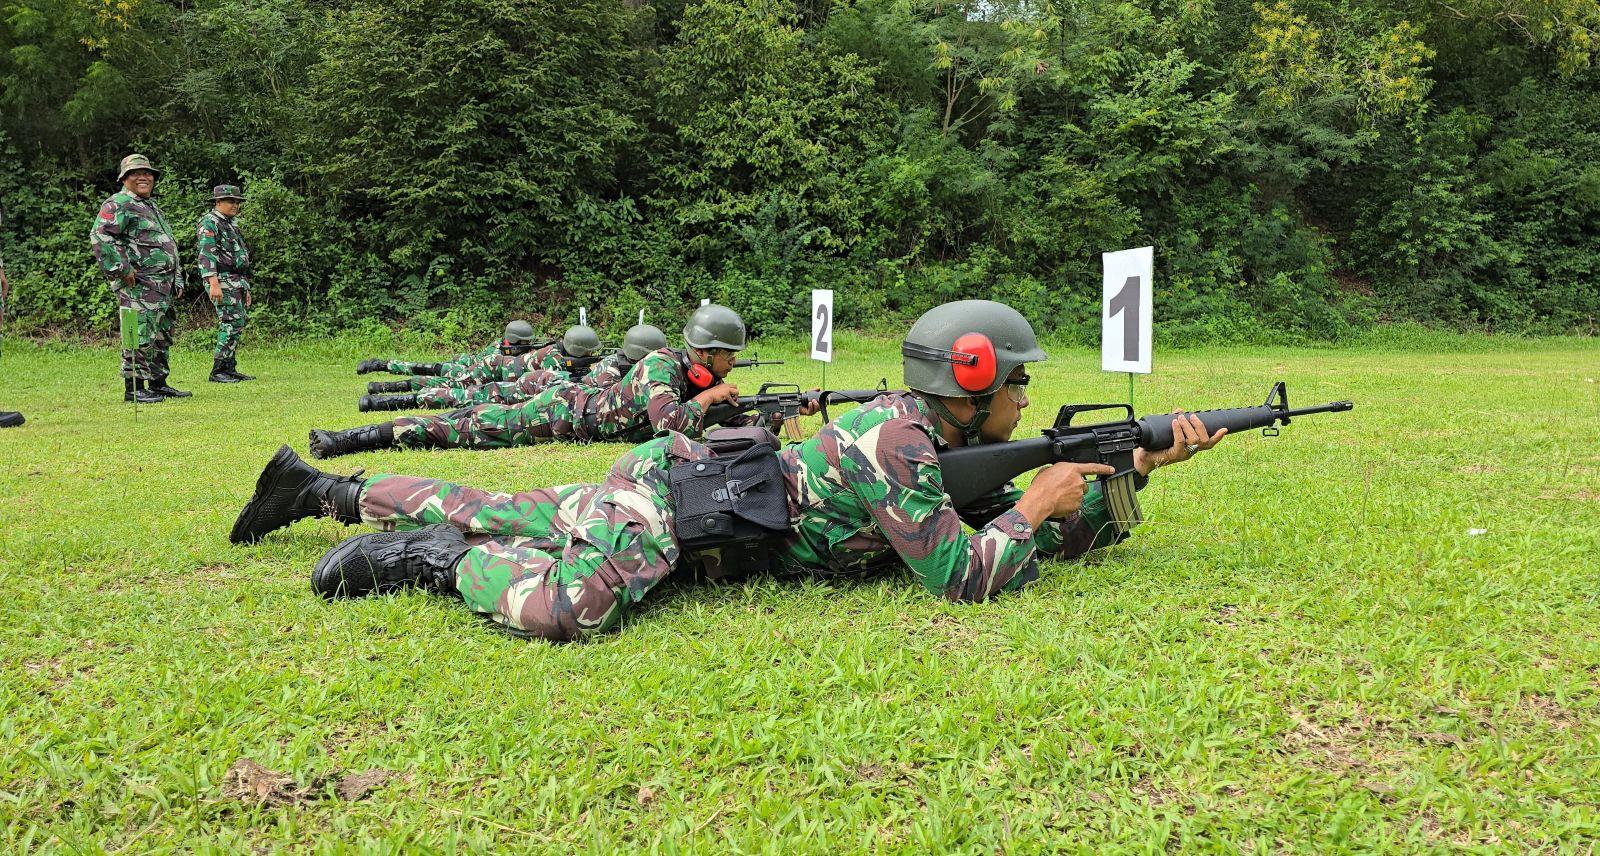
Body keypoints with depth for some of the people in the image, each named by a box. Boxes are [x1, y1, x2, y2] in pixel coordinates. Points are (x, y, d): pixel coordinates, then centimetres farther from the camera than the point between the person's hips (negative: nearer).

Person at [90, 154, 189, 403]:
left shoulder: (152, 207, 24)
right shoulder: (118, 204, -7)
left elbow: (169, 246, 30)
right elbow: (99, 237, -20)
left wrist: (177, 279, 23)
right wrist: (122, 270, -21)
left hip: (163, 287, 10)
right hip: (137, 286, -9)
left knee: (162, 337, 13)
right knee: (140, 337, -11)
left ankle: (158, 383, 22)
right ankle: (133, 389, -7)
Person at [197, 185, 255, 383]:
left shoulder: (231, 225, 23)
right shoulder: (209, 223, -7)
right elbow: (206, 254, -18)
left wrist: (245, 288, 24)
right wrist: (213, 283, -28)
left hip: (237, 281, 10)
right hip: (222, 280, -10)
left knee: (238, 324, 9)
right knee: (232, 323, -14)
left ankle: (230, 369, 15)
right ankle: (218, 372, -12)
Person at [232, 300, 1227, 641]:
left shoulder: (942, 438, 5)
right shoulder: (896, 441, -23)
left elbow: (1056, 541, 10)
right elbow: (964, 577, -25)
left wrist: (1142, 464, 2)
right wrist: (1034, 502, -12)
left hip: (691, 483, 9)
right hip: (665, 487, -9)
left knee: (490, 516, 19)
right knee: (564, 608, -34)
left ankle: (320, 487, 33)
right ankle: (429, 560, -9)